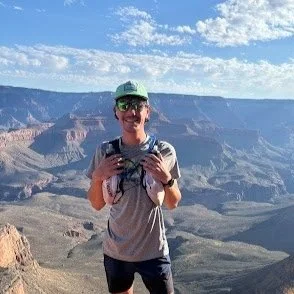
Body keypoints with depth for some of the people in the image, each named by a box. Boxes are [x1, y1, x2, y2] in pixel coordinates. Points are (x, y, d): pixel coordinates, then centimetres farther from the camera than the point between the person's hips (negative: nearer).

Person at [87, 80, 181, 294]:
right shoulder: (105, 152, -7)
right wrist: (97, 177, -18)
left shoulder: (164, 152, -11)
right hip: (115, 251, 2)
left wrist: (166, 178, -21)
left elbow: (173, 204, -2)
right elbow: (97, 205, 0)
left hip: (154, 251, -2)